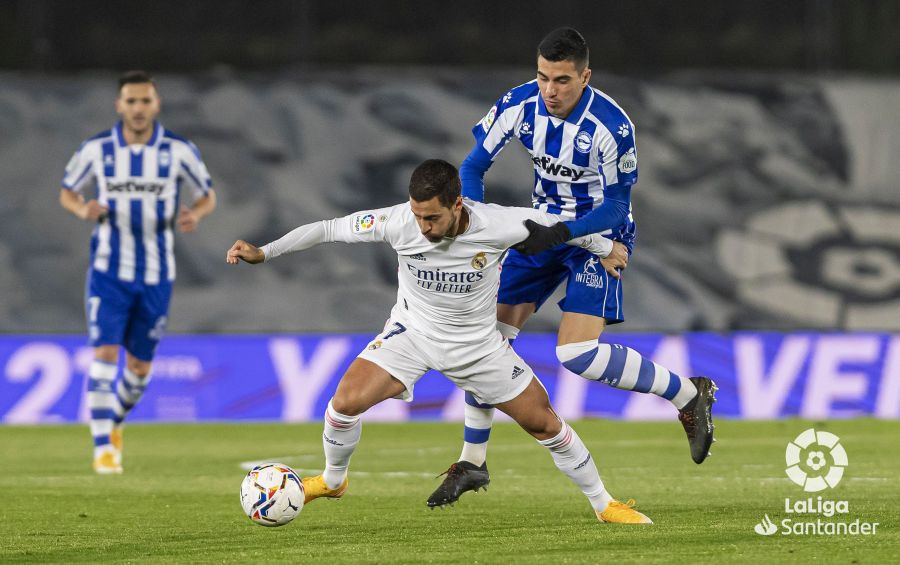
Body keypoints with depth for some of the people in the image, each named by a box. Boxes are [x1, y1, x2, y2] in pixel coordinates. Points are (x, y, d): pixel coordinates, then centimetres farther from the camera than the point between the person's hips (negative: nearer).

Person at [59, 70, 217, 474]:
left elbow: (208, 196, 5)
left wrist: (195, 214, -18)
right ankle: (103, 447, -13)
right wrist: (83, 209, -16)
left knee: (139, 367, 10)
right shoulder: (96, 150, -5)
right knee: (105, 353, -16)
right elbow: (67, 192, 8)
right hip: (108, 270, -1)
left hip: (156, 275, 1)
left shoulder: (178, 151, -5)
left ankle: (115, 420, 40)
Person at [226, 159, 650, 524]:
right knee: (346, 401, -17)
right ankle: (332, 481, 13)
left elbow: (555, 223, -12)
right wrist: (263, 252, -19)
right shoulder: (397, 222, -27)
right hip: (412, 329, 0)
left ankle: (603, 504, 23)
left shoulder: (495, 225, -30)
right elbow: (328, 229, -15)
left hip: (477, 344, 0)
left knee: (543, 422, 3)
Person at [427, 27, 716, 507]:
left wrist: (559, 233, -33)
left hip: (600, 233, -6)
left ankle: (690, 394, -3)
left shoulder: (611, 126, -28)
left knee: (577, 354, -22)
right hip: (543, 230, 6)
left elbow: (617, 207, -21)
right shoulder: (518, 106, -15)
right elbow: (474, 166, -5)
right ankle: (472, 463, 13)